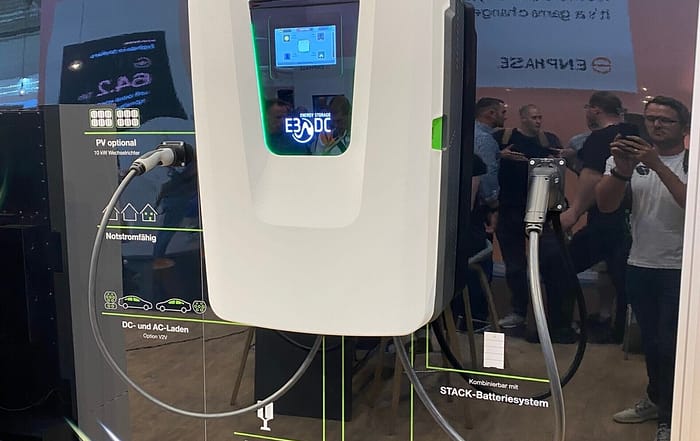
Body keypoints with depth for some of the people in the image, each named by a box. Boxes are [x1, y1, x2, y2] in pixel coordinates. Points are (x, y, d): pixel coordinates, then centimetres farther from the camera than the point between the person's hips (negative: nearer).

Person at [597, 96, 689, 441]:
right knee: (650, 341, 17)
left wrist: (657, 165, -27)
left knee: (670, 346, 1)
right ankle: (656, 400, 37)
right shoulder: (629, 157, 2)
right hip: (639, 266, 4)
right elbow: (605, 205, -9)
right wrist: (621, 169, -26)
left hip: (679, 269, -4)